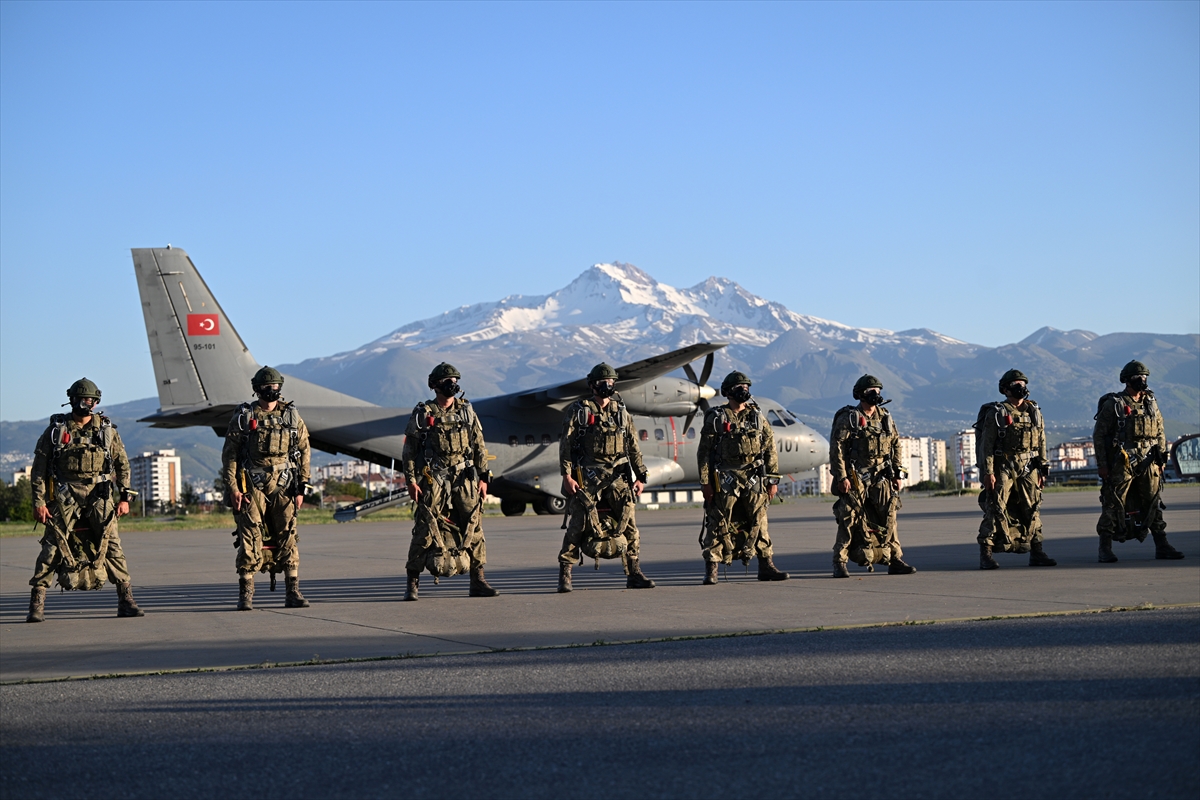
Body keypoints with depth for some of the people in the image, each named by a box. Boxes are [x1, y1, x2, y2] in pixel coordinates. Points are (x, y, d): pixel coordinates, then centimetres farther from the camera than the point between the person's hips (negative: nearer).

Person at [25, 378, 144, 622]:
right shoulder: (56, 430, 3)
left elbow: (123, 464, 12)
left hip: (99, 496, 1)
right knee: (53, 546, -7)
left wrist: (124, 497, 4)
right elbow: (39, 469, 3)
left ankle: (126, 602, 5)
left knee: (111, 546, -1)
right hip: (65, 498, -1)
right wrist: (39, 502, -5)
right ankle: (36, 604, -3)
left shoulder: (107, 430, 9)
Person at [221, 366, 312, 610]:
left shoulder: (292, 416, 9)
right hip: (252, 486, -2)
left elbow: (304, 452, 10)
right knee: (250, 539, -6)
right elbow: (229, 454, 1)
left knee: (288, 538, 1)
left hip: (284, 486, 2)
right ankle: (245, 595, -2)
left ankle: (293, 593, 6)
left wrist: (301, 487, 4)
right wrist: (233, 488, -7)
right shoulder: (243, 417, 2)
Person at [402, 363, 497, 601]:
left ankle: (478, 582, 9)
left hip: (464, 479, 3)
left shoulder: (466, 411, 10)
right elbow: (409, 449, 1)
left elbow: (479, 446, 12)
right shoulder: (422, 414, 1)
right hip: (433, 480, -3)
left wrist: (483, 478, 7)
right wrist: (411, 480, -6)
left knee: (473, 528, 2)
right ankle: (413, 583, 3)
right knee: (425, 530, -5)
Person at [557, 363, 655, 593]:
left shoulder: (621, 412, 13)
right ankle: (564, 575, 1)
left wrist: (640, 476, 9)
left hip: (617, 476, 4)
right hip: (587, 475, -4)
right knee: (578, 525, -5)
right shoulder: (579, 411, 2)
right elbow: (566, 444, -3)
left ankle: (634, 574, 8)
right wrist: (566, 475, -11)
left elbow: (633, 447, 15)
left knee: (628, 523, 0)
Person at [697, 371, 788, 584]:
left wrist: (773, 480, 6)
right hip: (725, 480, -3)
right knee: (719, 524, -3)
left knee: (758, 523, 6)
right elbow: (704, 452, -1)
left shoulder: (757, 416, 10)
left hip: (754, 479, 3)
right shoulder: (716, 418, 0)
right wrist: (705, 482, -7)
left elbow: (770, 449, 11)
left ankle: (766, 567, 14)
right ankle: (710, 570, 1)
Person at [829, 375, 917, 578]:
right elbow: (836, 448, -10)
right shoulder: (848, 418, -6)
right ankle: (839, 564, -1)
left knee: (888, 518, 5)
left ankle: (895, 561, 12)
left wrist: (897, 474, 11)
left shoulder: (885, 418, 12)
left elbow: (896, 445, 17)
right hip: (855, 478, -5)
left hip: (881, 478, 5)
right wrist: (841, 477, -16)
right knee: (849, 520, -7)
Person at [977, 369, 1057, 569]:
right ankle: (986, 555, -6)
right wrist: (988, 472, -15)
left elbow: (1042, 443, 16)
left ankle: (1036, 553, 15)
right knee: (995, 510, -7)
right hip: (1003, 468, -5)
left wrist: (1043, 470, 12)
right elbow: (986, 445, -7)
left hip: (1028, 470, 5)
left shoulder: (1034, 412, 12)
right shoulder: (996, 413, -3)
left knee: (1032, 510, 7)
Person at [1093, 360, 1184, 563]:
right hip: (1121, 463, -5)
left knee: (1154, 504, 8)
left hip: (1148, 462, 5)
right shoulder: (1113, 404, -4)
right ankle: (1105, 549, 0)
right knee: (1114, 504, -4)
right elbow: (1099, 434, -4)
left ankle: (1162, 546, 14)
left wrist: (1161, 457, 9)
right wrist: (1102, 463, -9)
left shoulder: (1151, 403, 12)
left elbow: (1160, 431, 18)